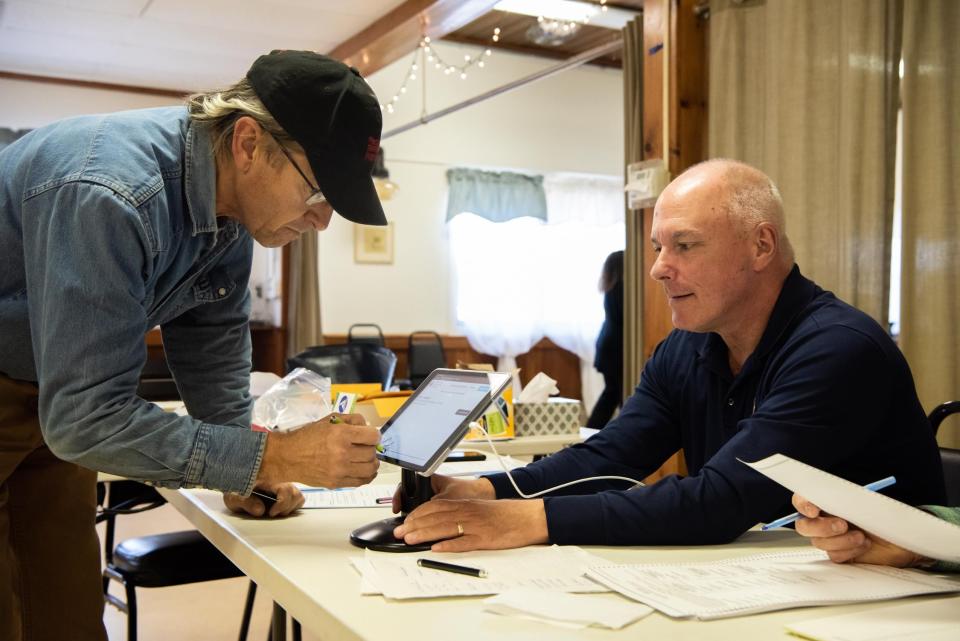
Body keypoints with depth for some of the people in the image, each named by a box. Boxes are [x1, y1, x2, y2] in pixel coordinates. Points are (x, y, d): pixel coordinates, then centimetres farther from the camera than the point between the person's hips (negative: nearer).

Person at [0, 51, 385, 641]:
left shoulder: (233, 194, -10)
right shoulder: (111, 196, -35)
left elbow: (212, 342, 1)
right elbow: (87, 415, -34)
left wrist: (244, 474, -5)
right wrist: (268, 459, -34)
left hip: (54, 394, 7)